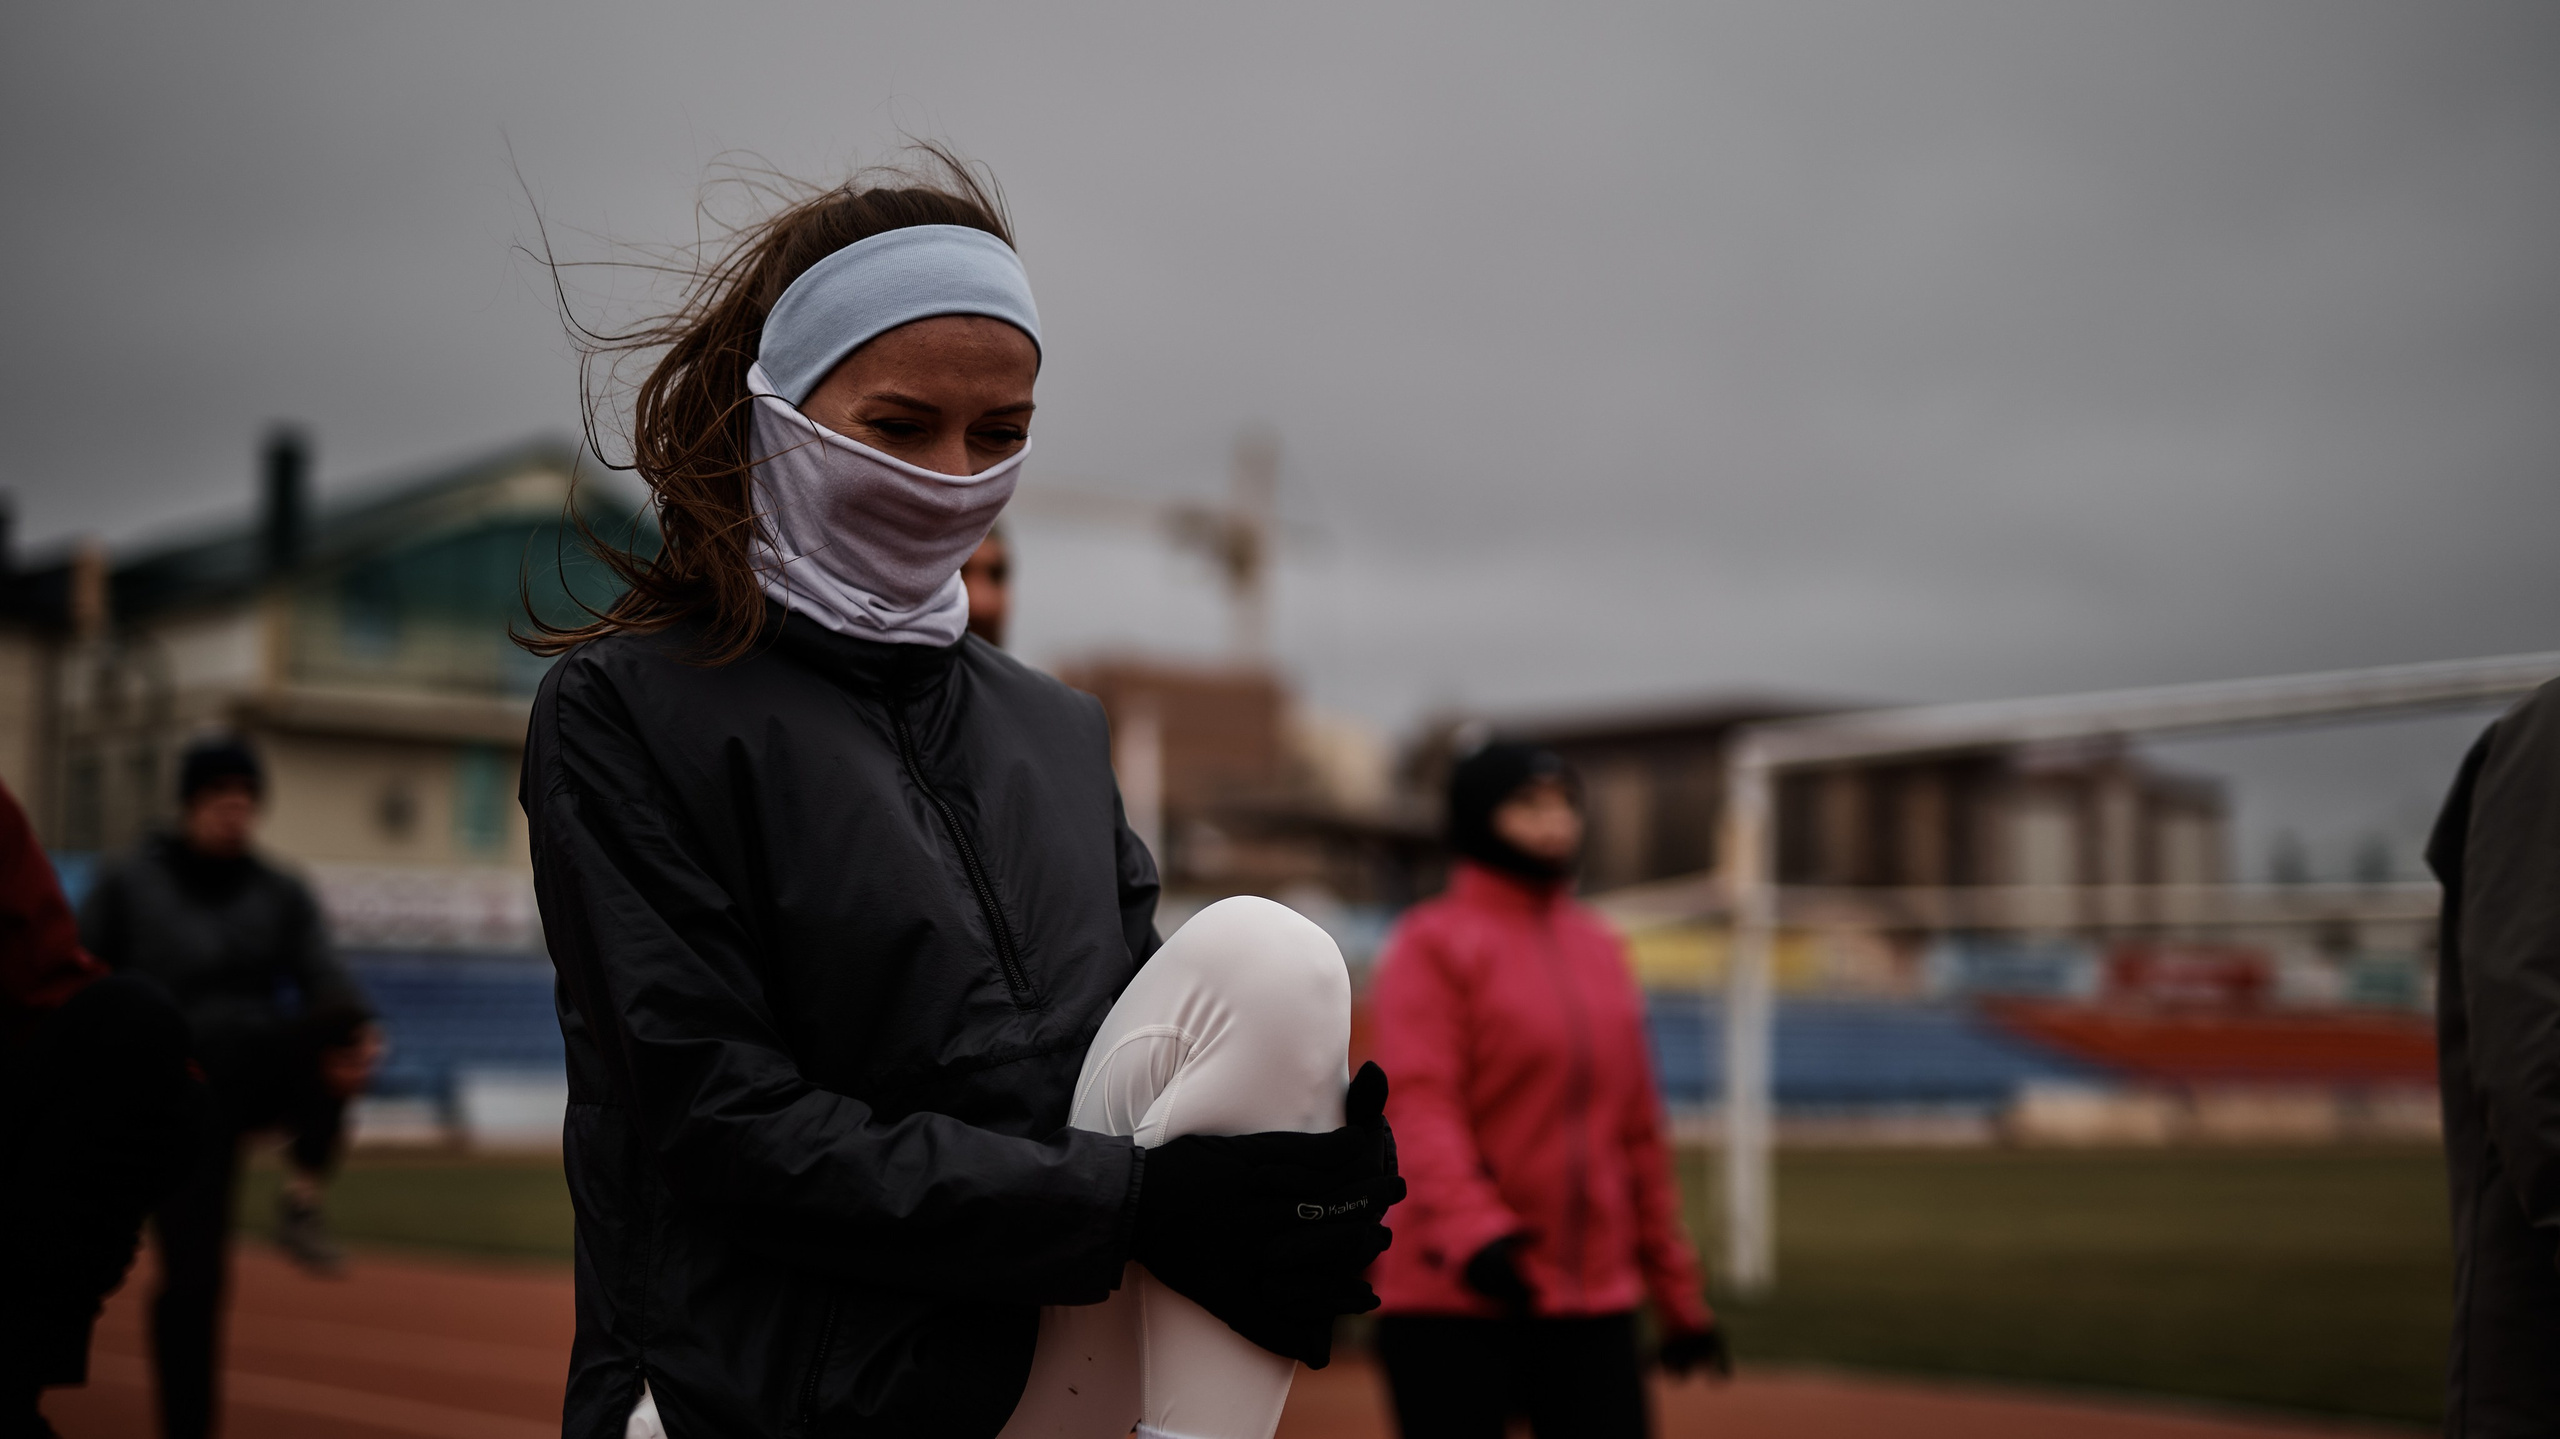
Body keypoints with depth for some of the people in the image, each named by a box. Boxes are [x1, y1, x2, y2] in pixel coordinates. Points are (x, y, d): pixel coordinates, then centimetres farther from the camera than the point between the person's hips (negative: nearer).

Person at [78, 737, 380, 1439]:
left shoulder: (281, 895, 9)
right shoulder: (127, 886, 3)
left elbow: (325, 982, -4)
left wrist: (356, 1036, -26)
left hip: (262, 1068, 2)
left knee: (336, 1024, -30)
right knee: (194, 1273, -7)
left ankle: (301, 1195, -18)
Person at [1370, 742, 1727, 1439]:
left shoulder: (1599, 947, 14)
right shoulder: (1432, 943, -4)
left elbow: (1638, 1132, 17)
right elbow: (1419, 1103, -17)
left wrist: (1679, 1294, 17)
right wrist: (1471, 1229, -34)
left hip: (1596, 1298, 6)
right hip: (1453, 1306, -5)